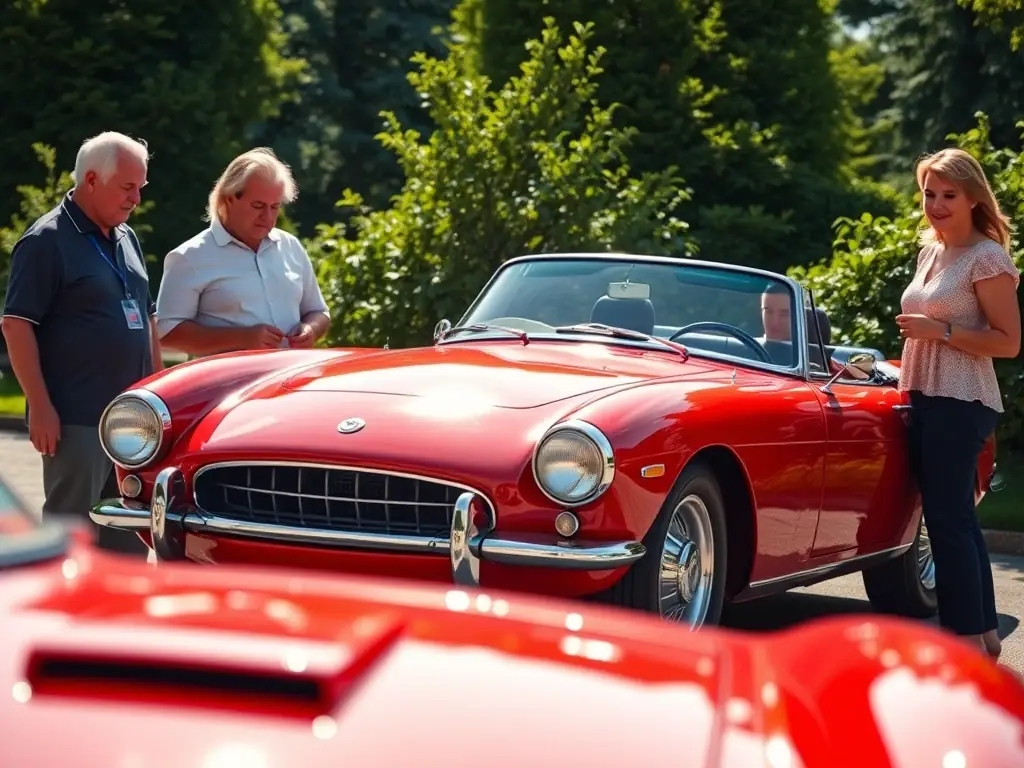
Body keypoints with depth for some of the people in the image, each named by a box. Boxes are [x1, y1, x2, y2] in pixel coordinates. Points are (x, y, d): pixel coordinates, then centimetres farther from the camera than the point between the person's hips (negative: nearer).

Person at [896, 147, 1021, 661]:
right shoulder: (931, 252, 14)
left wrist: (942, 332, -20)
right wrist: (909, 379, 24)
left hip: (961, 403, -9)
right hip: (928, 399, 9)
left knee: (947, 519, -11)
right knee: (956, 518, 12)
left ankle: (968, 641, -8)